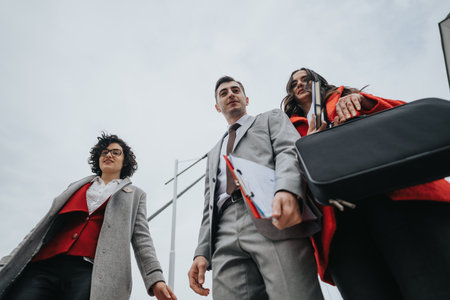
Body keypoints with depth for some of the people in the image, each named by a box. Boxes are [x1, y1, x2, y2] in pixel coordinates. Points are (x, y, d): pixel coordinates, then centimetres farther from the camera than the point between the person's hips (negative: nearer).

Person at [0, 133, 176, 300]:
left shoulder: (135, 195, 22)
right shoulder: (77, 186, 28)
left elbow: (141, 239, 10)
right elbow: (47, 223, 22)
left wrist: (155, 279, -7)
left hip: (90, 271, -2)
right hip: (43, 265, 3)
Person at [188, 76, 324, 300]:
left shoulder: (272, 118, 25)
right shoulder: (214, 154, 38)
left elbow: (290, 151, 3)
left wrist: (286, 189, -21)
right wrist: (202, 253, 11)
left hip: (274, 220, -4)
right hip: (226, 235, 5)